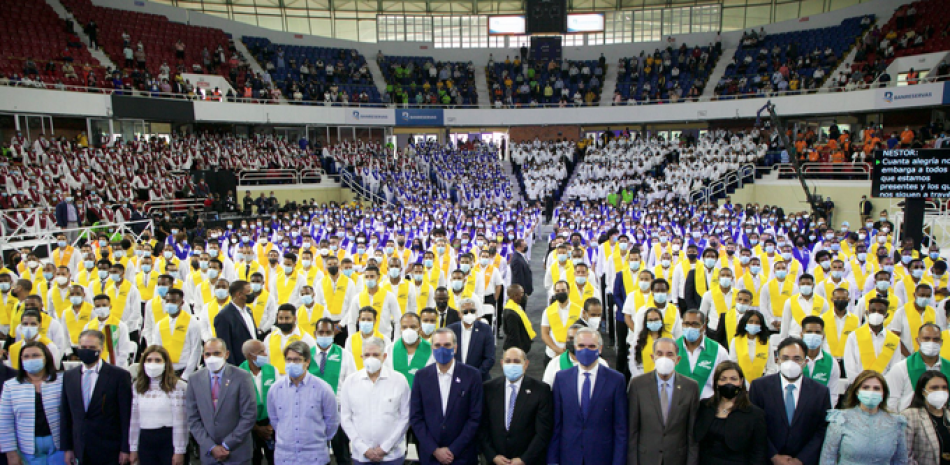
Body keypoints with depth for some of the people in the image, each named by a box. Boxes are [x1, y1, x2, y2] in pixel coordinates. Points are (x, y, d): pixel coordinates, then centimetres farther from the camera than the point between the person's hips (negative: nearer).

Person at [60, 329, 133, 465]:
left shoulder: (119, 375, -6)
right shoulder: (68, 376, 8)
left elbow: (126, 416, -7)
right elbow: (66, 416, 11)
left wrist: (125, 449, -8)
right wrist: (67, 448, 7)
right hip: (81, 452, 4)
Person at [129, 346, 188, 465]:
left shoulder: (177, 386, -7)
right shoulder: (138, 387, 9)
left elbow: (180, 422, -10)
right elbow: (134, 420, 12)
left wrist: (179, 451, -12)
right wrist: (133, 448, 11)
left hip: (169, 441, -4)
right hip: (146, 441, 4)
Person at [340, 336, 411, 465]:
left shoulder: (399, 380, -3)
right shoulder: (350, 382, 2)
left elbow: (405, 417, -2)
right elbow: (345, 419, 2)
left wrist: (385, 447, -7)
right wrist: (364, 449, -4)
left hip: (392, 454, -1)